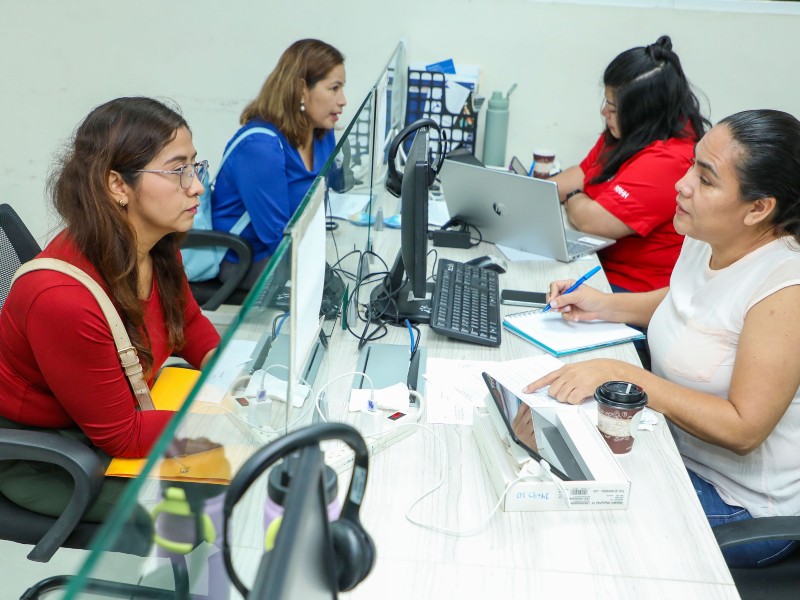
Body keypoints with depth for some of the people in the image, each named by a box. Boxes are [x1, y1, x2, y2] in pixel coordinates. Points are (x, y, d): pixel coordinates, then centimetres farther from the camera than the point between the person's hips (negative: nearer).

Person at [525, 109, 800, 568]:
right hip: (677, 449, 8)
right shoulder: (705, 240, -3)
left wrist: (621, 375, -32)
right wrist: (604, 305, 2)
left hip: (743, 504, -7)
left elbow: (743, 429, -28)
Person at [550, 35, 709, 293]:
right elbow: (582, 174, 15)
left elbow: (592, 221, -26)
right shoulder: (626, 134, 5)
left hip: (631, 288, -9)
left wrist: (572, 198, -4)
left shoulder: (667, 162, -25)